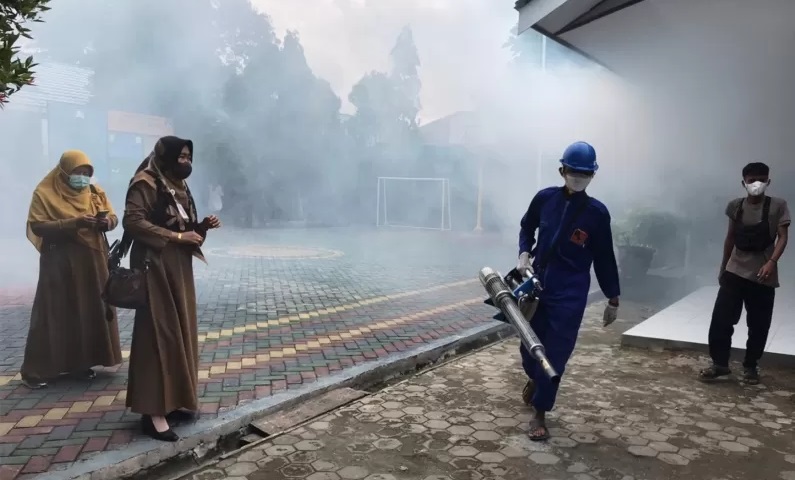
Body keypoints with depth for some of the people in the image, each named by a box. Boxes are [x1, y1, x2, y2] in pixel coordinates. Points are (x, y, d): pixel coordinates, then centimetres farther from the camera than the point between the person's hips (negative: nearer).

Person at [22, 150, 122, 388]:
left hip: (93, 261, 5)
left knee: (92, 310, 6)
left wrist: (106, 221, -16)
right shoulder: (45, 193, -5)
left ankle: (84, 361, 18)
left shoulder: (95, 191, 8)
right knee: (55, 314, -1)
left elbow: (113, 217, 8)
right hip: (60, 263, -4)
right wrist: (73, 223, -23)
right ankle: (37, 369, 9)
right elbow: (37, 225, -13)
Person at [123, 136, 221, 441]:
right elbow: (133, 222, -20)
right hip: (156, 268, -9)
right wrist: (176, 236, -19)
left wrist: (203, 226, 0)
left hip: (180, 268, 9)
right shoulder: (145, 184, -10)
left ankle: (173, 400, 20)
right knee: (159, 334, -9)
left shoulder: (179, 187, 16)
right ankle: (153, 412, -4)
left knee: (181, 333, 10)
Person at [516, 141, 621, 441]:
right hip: (536, 284, 3)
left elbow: (604, 257, 0)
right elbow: (527, 228, 14)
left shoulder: (597, 212, -8)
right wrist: (524, 253, -4)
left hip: (570, 294, -2)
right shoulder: (545, 198, -4)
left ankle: (540, 413, 13)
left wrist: (613, 298, 4)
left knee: (556, 353, -3)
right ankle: (534, 378, 49)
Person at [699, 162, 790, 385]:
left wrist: (772, 262, -24)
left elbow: (782, 237, -9)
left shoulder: (778, 206, -4)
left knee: (758, 325, 5)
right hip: (735, 272, 2)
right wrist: (723, 267, 16)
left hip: (762, 276, -2)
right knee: (720, 319, -3)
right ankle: (720, 364, 9)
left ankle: (750, 366, 22)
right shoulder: (735, 206, 4)